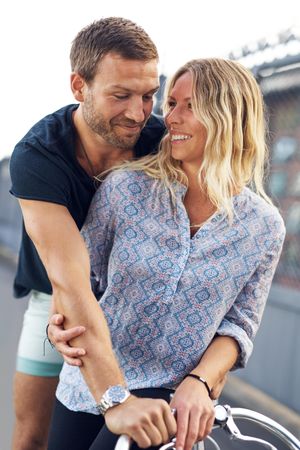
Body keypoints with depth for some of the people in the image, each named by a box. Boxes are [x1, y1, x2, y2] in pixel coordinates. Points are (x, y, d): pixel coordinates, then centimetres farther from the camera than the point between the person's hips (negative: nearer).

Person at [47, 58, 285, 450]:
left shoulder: (264, 227, -7)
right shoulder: (125, 187, -9)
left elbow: (240, 325, -1)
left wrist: (199, 382, -19)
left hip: (170, 401, -1)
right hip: (87, 385, 2)